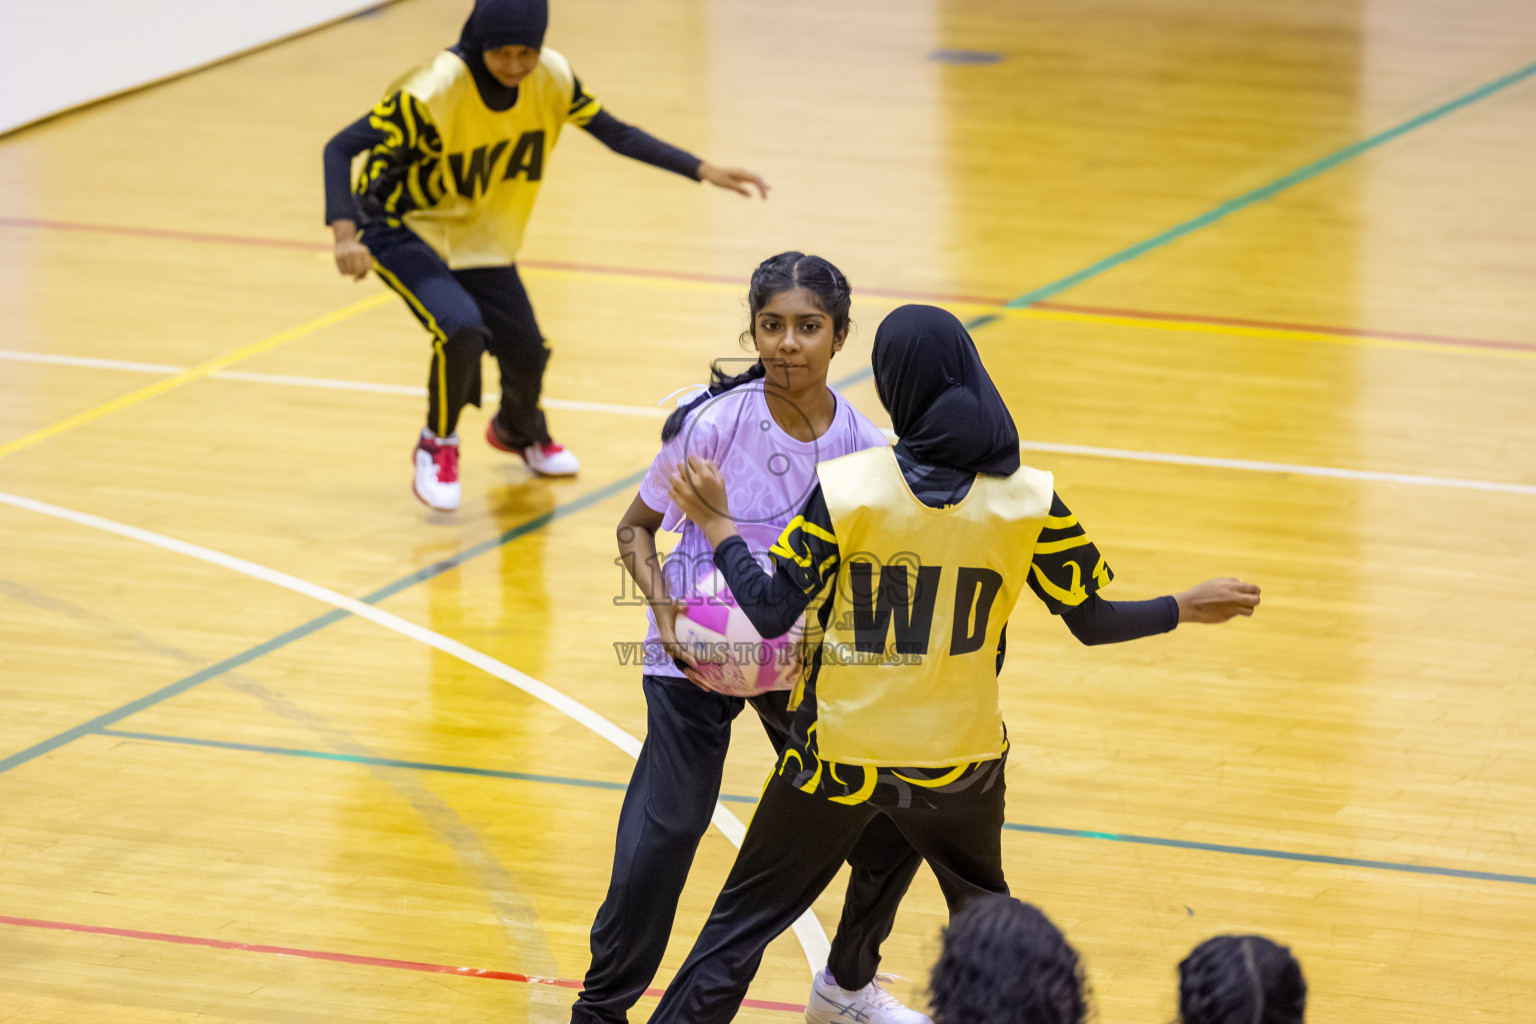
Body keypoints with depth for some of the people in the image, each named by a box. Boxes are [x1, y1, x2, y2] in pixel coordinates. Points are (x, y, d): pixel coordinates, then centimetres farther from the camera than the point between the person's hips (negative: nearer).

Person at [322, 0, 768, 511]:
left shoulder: (552, 78, -16)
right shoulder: (433, 91, -33)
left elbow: (615, 133, -3)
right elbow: (341, 148, -33)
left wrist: (704, 171, -10)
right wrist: (346, 237, -47)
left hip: (480, 238, 5)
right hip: (404, 230, -5)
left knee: (526, 353, 9)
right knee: (461, 326, -29)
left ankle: (518, 432, 47)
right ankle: (437, 446, -1)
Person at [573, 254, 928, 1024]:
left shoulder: (862, 444, -11)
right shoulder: (716, 423, -19)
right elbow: (637, 528, -5)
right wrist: (662, 603, -23)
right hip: (697, 652, -3)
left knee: (891, 831, 4)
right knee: (663, 832, -16)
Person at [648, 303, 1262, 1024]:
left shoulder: (844, 488, -16)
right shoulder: (1028, 501, -10)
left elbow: (772, 612, -13)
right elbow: (1092, 621, -1)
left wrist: (717, 524, 1)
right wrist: (1187, 608, 15)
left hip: (839, 756, -2)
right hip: (959, 761, 2)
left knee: (742, 923, 9)